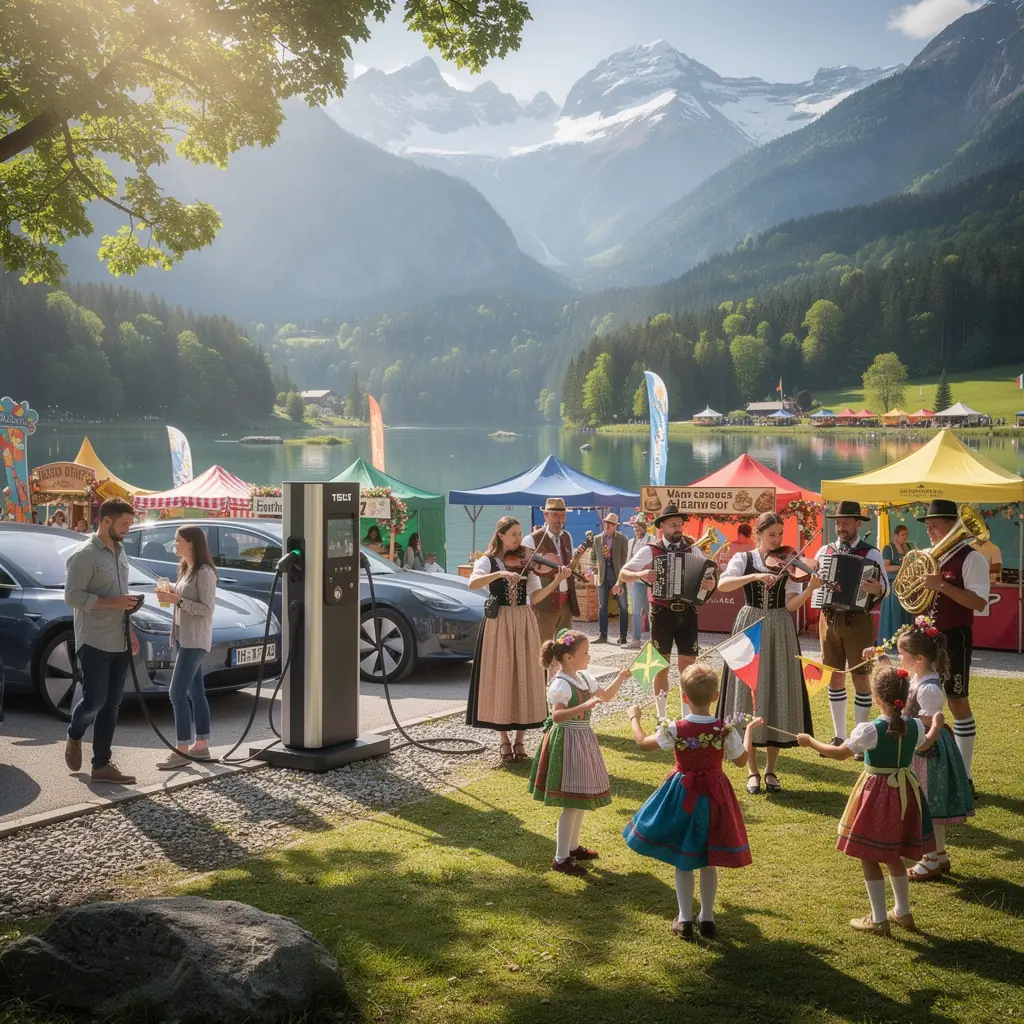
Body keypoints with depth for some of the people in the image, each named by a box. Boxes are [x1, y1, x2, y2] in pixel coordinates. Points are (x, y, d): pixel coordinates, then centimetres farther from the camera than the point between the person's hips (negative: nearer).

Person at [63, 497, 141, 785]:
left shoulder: (120, 554, 15)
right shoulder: (85, 555, -10)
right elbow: (72, 596, -17)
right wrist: (114, 602, -21)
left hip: (119, 643, 7)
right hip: (94, 642, -7)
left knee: (111, 705, 6)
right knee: (94, 700, -7)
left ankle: (101, 766, 10)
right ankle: (74, 738, 24)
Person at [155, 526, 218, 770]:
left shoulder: (204, 572, -14)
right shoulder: (185, 568, 15)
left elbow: (207, 608, -18)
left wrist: (178, 601, -21)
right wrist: (172, 595, 5)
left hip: (195, 639, -10)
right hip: (183, 636, 10)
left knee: (177, 692, -13)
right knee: (195, 691, 11)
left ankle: (182, 751, -11)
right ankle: (201, 746, 16)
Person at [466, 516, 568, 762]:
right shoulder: (488, 561, 1)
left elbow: (534, 597, -2)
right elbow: (472, 584, -19)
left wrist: (556, 582, -17)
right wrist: (500, 574, -31)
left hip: (524, 624, 2)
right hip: (498, 623, -2)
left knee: (524, 678, 1)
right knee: (500, 678, 1)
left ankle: (519, 740, 11)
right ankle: (503, 739, 14)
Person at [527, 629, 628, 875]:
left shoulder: (583, 678, 7)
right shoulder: (560, 685, -21)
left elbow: (605, 695, 23)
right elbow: (557, 716, -36)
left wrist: (620, 678, 9)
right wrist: (584, 706, -46)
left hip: (583, 740, 10)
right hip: (568, 742, -10)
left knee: (582, 799, 19)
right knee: (572, 804, -6)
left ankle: (573, 847, 34)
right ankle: (560, 859, 2)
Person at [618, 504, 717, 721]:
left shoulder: (692, 549, 4)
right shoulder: (650, 550, -4)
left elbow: (707, 574, 5)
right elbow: (623, 574, -4)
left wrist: (710, 584, -18)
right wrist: (641, 574, -24)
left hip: (687, 614, 2)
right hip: (662, 614, -2)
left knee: (688, 667, 4)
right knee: (661, 666, 5)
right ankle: (662, 718, 15)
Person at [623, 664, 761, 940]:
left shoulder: (674, 729, -17)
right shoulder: (725, 731, -15)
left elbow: (642, 742, 0)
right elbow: (742, 759, 2)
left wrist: (634, 717, 18)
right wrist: (750, 729, 16)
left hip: (683, 795, -1)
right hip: (713, 795, 1)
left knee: (683, 860, 13)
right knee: (708, 861, 16)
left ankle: (685, 920, 17)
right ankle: (707, 918, 25)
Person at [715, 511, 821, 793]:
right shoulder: (743, 558, 1)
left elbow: (790, 604, -7)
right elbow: (722, 585, -18)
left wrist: (811, 589, -24)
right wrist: (754, 575, -30)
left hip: (780, 632, 1)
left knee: (778, 695, 1)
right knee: (748, 695, -1)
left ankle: (770, 770, 13)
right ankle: (752, 771, 10)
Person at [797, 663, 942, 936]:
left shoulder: (870, 730, -21)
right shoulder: (915, 726, -5)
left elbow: (840, 753, -11)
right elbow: (924, 744, 19)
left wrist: (810, 741, 3)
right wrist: (936, 726, 40)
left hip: (876, 795, -6)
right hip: (905, 793, 6)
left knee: (869, 858, 7)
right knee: (893, 857, 23)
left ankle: (878, 919, 12)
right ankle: (903, 913, 32)